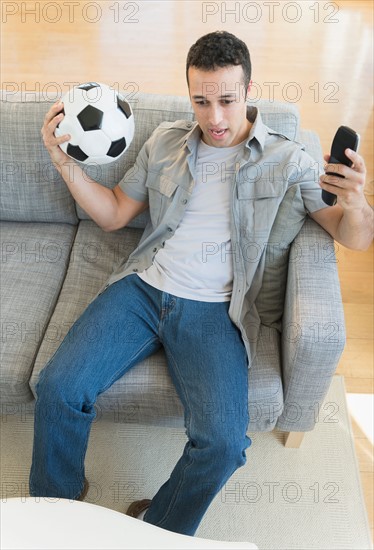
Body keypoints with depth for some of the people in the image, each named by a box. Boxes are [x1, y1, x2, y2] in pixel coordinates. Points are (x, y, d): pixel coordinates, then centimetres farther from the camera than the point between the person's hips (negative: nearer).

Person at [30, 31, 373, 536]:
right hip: (143, 287, 3)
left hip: (213, 309, -2)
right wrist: (64, 160, 3)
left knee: (224, 441, -23)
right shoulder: (165, 141, 12)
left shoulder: (284, 159, 4)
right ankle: (55, 504, 17)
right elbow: (114, 214, 17)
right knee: (58, 387, -16)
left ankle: (158, 529, 11)